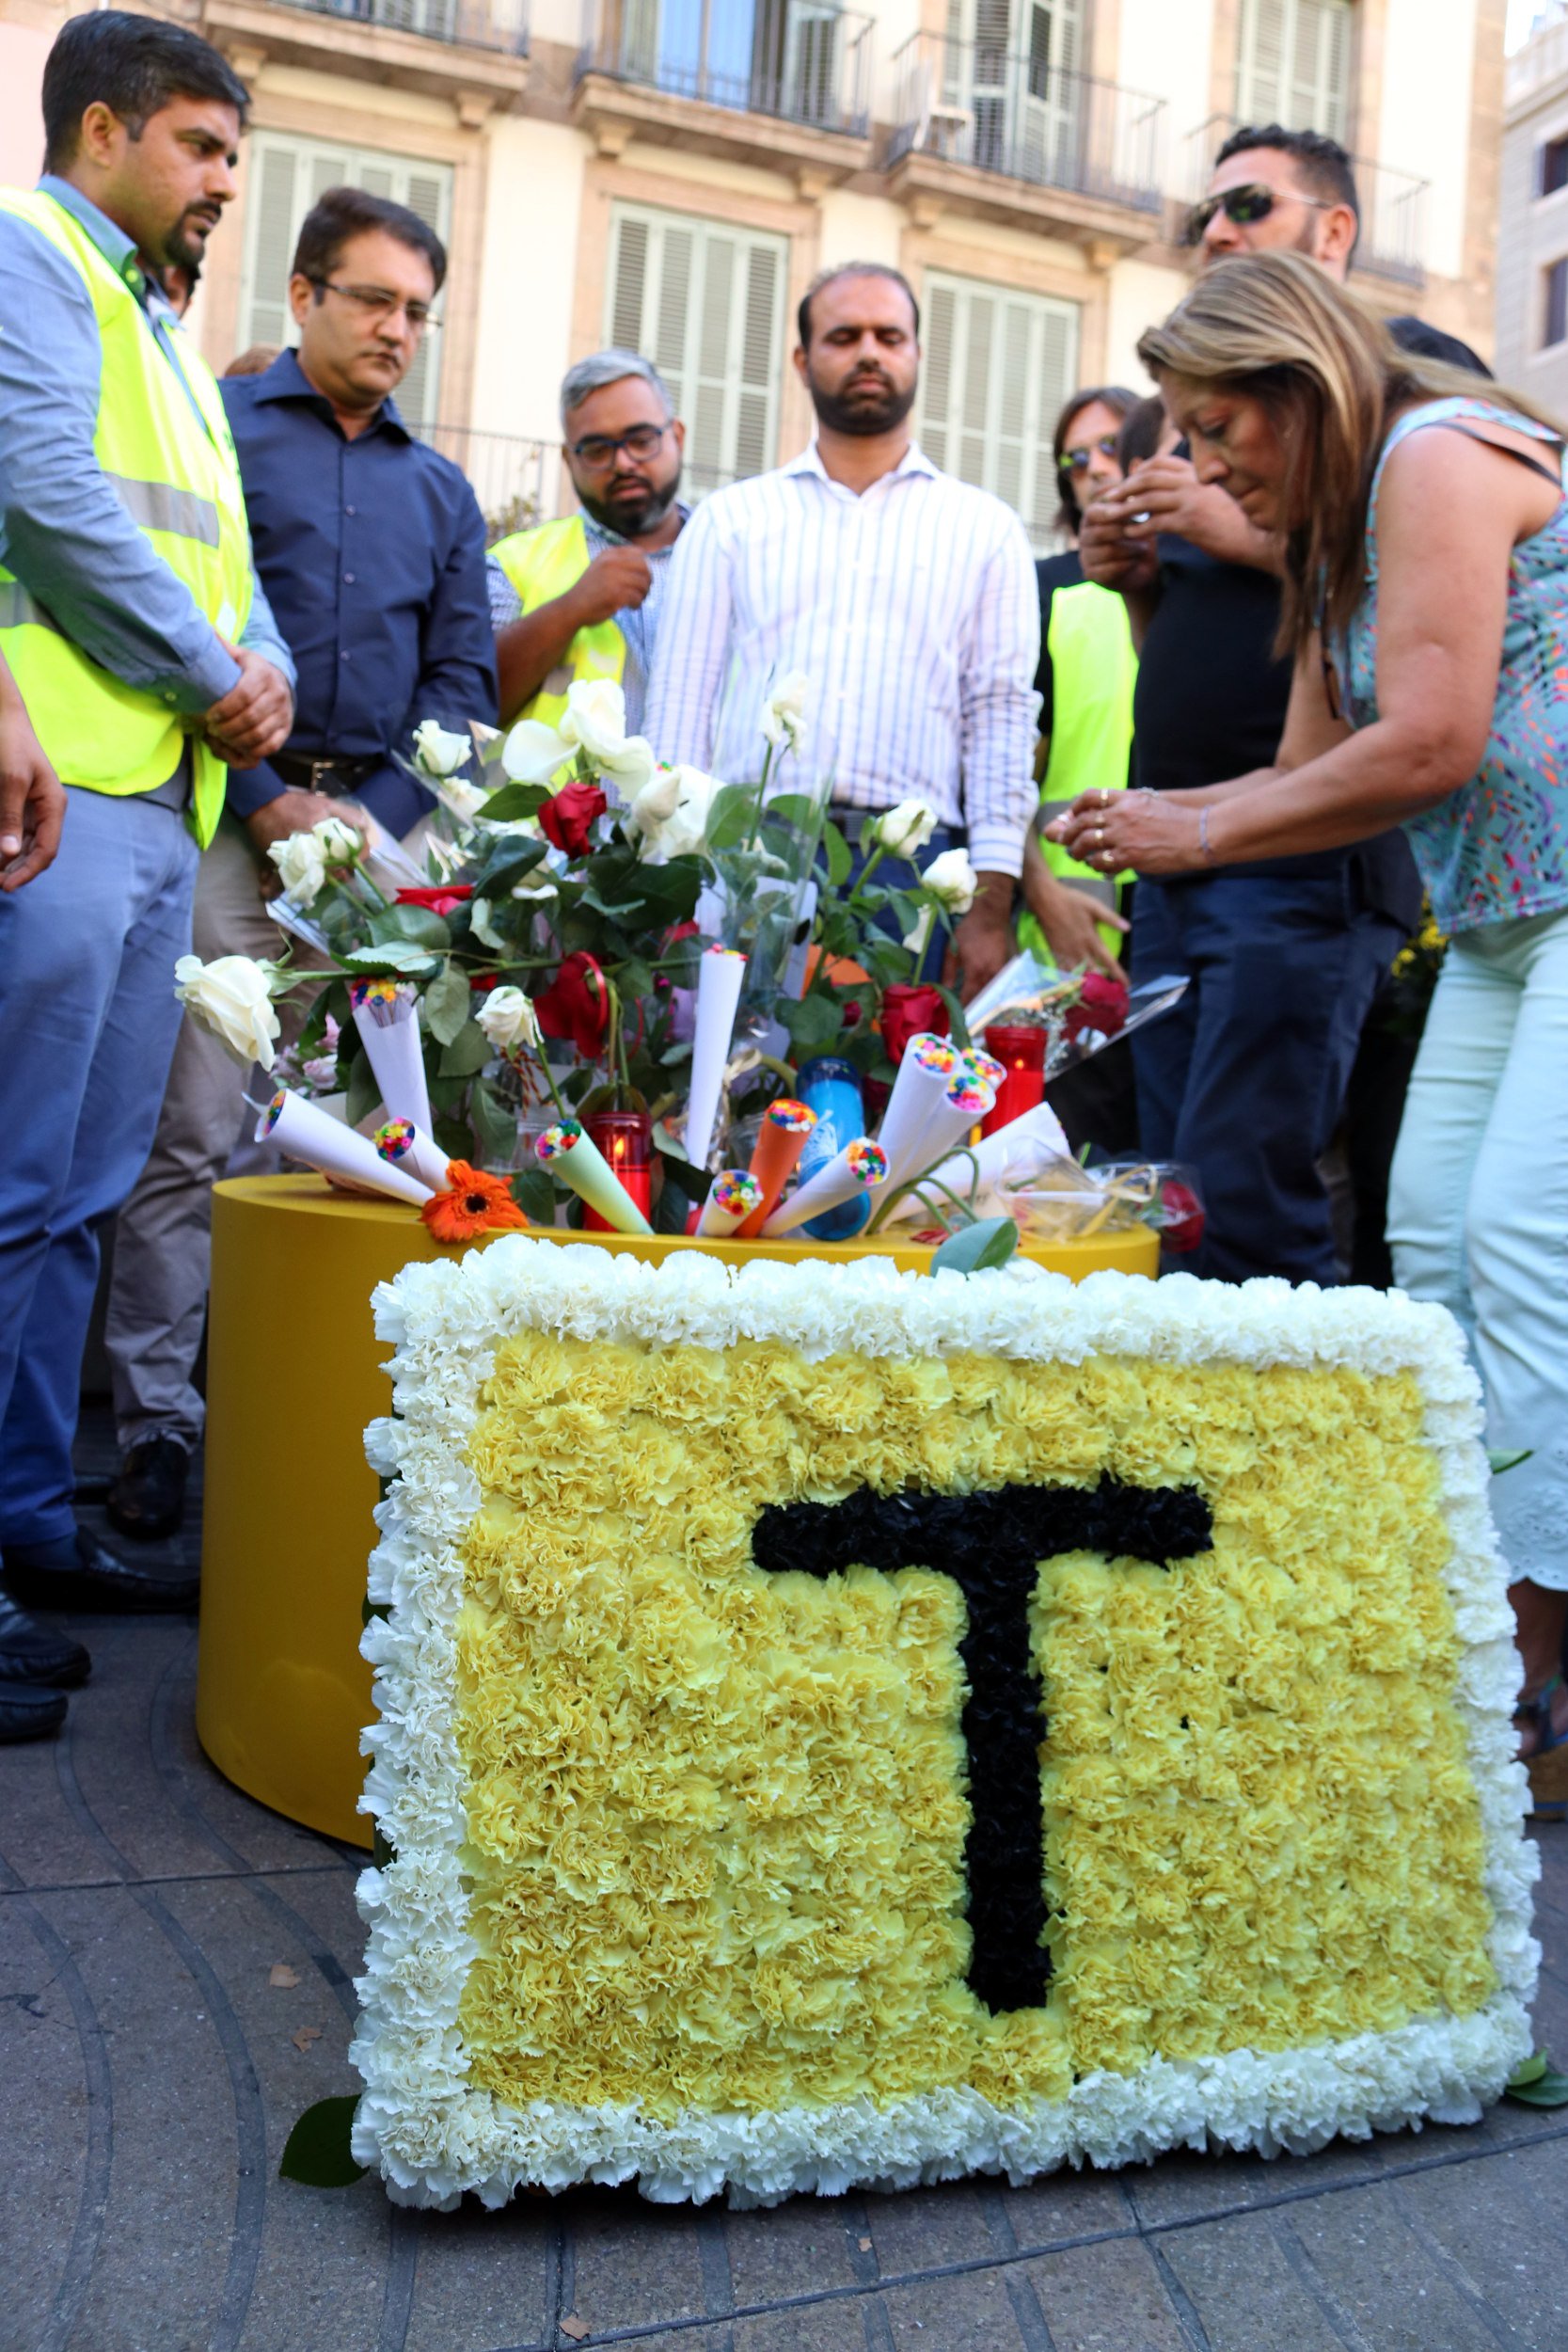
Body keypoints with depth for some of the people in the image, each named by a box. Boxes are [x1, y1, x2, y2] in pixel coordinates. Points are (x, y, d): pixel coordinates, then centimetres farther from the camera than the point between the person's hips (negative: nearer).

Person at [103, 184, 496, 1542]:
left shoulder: (438, 488, 20)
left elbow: (464, 676, 15)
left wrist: (372, 817, -1)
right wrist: (273, 803, -9)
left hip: (383, 828, 4)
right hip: (236, 814, -4)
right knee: (194, 1130, -8)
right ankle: (157, 1418, 0)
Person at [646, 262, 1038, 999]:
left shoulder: (984, 529, 14)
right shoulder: (729, 519, 15)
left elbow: (1001, 717, 7)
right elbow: (681, 707, 10)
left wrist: (991, 907, -3)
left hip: (910, 860, 0)